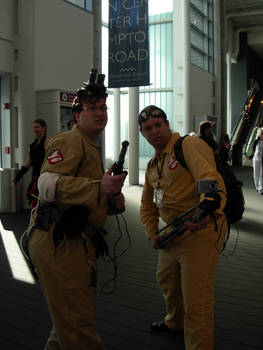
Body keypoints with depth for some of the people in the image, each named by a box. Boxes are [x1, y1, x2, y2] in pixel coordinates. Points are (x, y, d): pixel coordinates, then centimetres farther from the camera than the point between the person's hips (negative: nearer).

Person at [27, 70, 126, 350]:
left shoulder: (92, 148, 23)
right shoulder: (69, 141, -10)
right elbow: (47, 184, -25)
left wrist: (112, 199, 10)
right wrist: (99, 187, -33)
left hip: (77, 243, 10)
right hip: (58, 242, -10)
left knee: (69, 318, 22)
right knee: (78, 326, -3)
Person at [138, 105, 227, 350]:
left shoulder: (190, 145, -13)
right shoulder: (152, 165, 15)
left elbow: (210, 179, -30)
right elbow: (147, 205, 23)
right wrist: (152, 234, 7)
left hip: (202, 231, -10)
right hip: (174, 232, 10)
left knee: (196, 302, -9)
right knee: (166, 279, 28)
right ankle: (174, 323, 56)